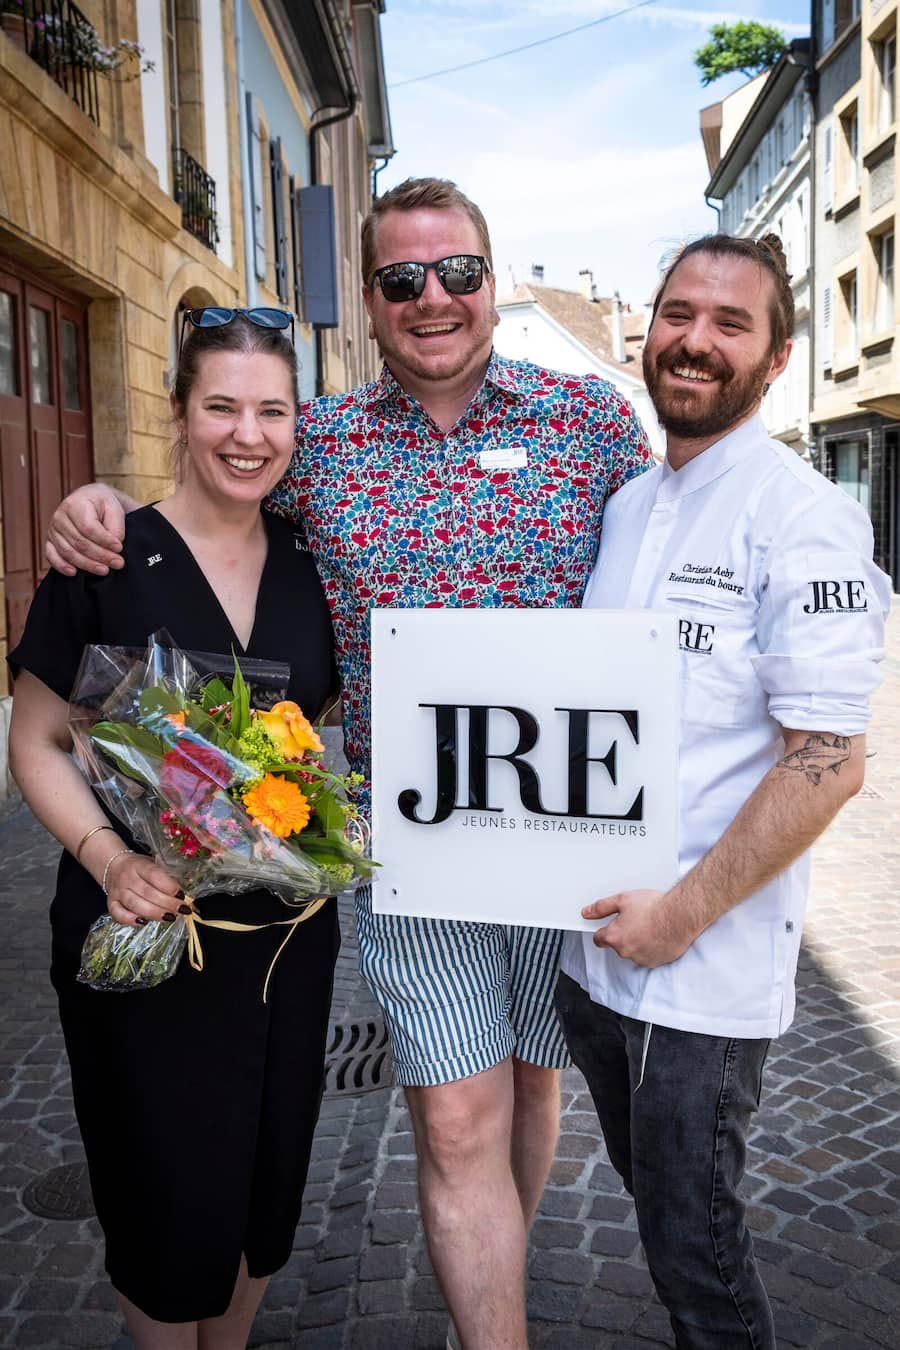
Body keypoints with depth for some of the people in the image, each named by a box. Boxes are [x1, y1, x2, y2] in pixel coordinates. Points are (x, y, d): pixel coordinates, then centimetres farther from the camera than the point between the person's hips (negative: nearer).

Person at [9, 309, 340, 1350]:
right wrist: (109, 860, -21)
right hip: (142, 931, -4)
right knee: (170, 1194, 10)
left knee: (268, 1176, 19)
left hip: (286, 925, 5)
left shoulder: (307, 562, 2)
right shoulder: (106, 561, -10)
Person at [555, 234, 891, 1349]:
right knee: (655, 1202, 24)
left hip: (706, 966, -7)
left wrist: (685, 912, -17)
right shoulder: (621, 505, 8)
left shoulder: (802, 518, -14)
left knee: (691, 1242, 9)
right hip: (591, 937, 7)